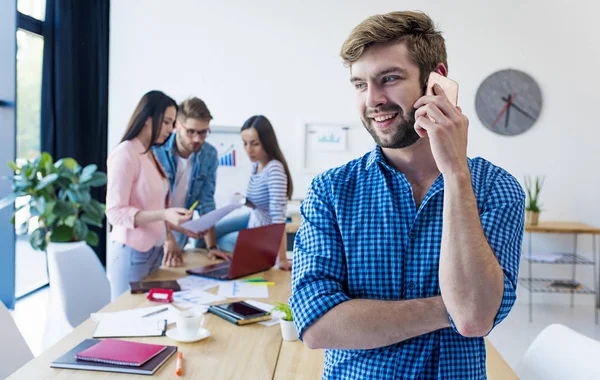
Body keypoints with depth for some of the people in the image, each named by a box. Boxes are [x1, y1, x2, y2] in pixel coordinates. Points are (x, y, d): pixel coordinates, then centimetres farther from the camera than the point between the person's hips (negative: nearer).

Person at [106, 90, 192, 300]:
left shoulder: (151, 154, 10)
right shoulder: (124, 154, -14)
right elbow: (115, 212, -18)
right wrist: (164, 215, -29)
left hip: (155, 251, 8)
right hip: (132, 253, -8)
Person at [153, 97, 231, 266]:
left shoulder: (209, 155, -6)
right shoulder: (156, 150, -16)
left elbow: (206, 202, -2)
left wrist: (212, 246, -7)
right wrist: (168, 239, -26)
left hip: (179, 240, 3)